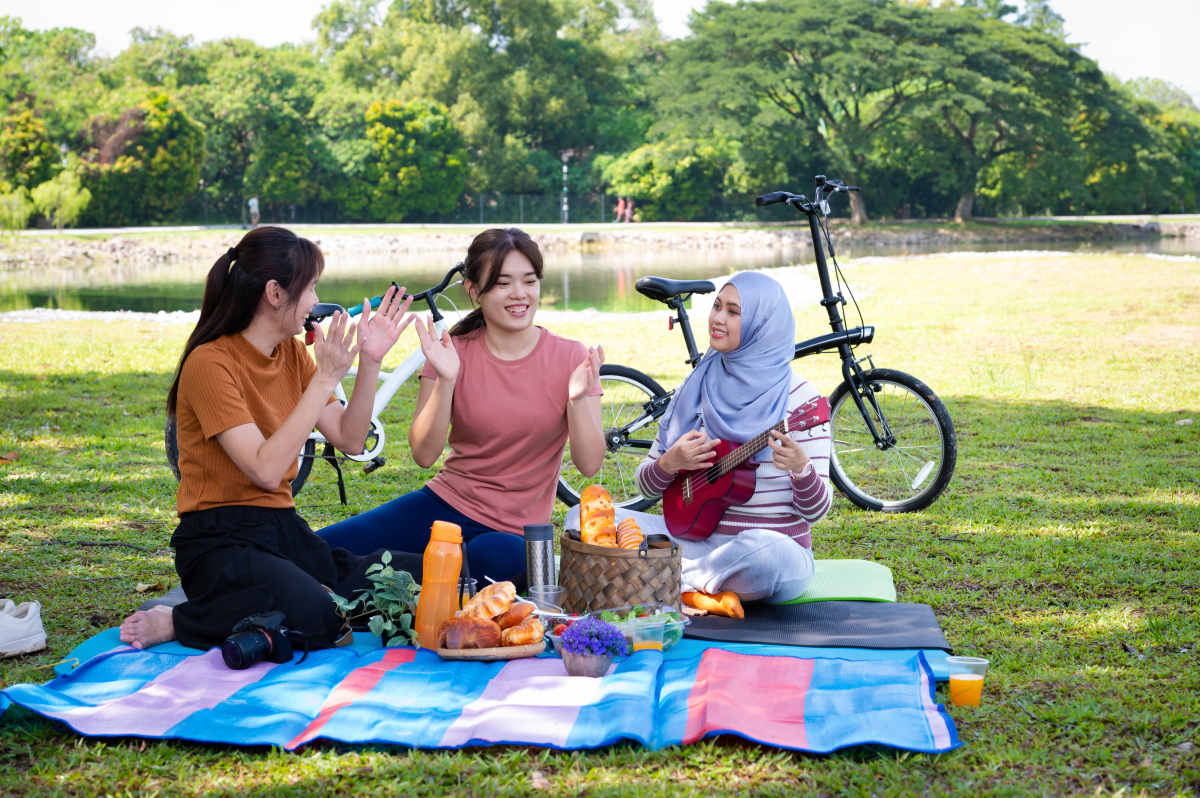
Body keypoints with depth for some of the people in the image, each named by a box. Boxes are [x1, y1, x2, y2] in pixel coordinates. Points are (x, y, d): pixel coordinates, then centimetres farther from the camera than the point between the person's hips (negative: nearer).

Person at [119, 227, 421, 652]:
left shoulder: (292, 352, 10)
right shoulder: (210, 362, -14)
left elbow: (349, 439, 9)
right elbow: (266, 469, -23)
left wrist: (370, 363, -3)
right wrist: (324, 380, -22)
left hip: (284, 529, 7)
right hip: (220, 542, -7)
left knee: (422, 577, -11)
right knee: (319, 617, -35)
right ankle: (179, 622, -11)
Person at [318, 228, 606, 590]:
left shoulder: (571, 358, -5)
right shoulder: (454, 353, -2)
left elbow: (589, 464, -10)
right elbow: (424, 454, -10)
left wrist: (577, 398, -26)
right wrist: (445, 381, -24)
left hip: (511, 532, -1)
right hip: (444, 504, 2)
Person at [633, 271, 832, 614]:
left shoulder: (797, 397, -6)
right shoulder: (696, 388, 8)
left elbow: (816, 511, -8)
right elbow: (645, 485, 12)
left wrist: (801, 468, -29)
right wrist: (669, 464, -10)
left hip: (773, 548, -3)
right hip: (696, 543, 3)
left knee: (765, 550, -41)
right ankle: (713, 586, -16)